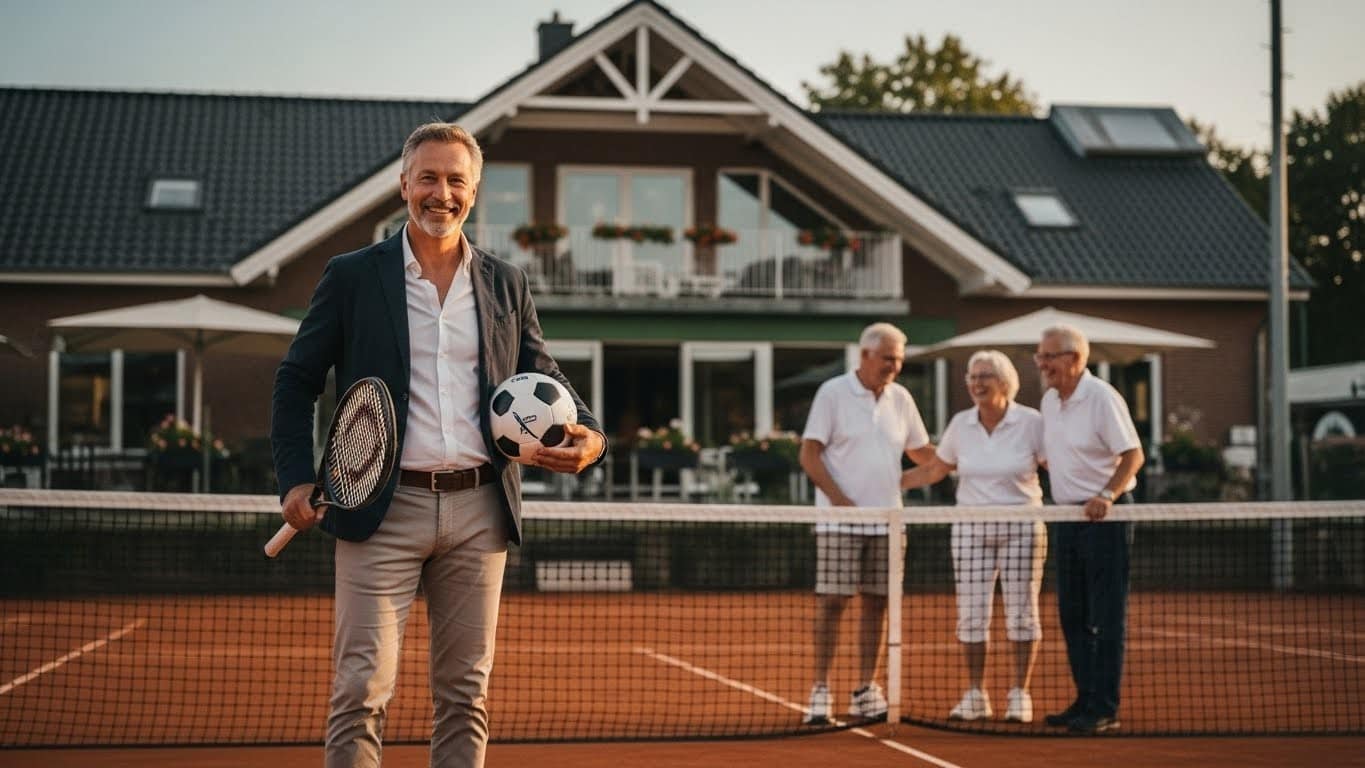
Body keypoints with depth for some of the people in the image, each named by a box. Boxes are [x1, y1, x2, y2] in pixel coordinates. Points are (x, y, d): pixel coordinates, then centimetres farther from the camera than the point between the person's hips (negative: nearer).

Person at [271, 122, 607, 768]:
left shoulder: (506, 284, 13)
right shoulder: (352, 277, 5)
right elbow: (296, 381, 7)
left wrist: (587, 435, -6)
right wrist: (295, 480, -5)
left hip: (478, 510, 3)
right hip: (382, 510, -3)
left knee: (464, 692, 8)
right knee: (362, 690, -6)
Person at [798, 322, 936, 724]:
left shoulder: (901, 398, 10)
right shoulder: (832, 393, -4)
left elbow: (922, 451, 21)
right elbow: (809, 454, -6)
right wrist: (839, 498, -15)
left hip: (886, 519, 5)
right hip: (840, 520, -5)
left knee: (876, 603, 6)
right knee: (832, 602, -5)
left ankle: (866, 691, 13)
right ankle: (821, 690, 0)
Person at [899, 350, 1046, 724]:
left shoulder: (1031, 423, -7)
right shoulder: (961, 425, 3)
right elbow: (933, 471, 13)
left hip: (1022, 527, -3)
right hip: (971, 528, 3)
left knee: (1021, 612, 0)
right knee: (971, 613, 1)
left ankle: (1020, 695, 9)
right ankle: (975, 695, 10)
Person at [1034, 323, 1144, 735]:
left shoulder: (1102, 397, -13)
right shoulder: (1049, 401, 12)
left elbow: (1133, 454, -16)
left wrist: (1106, 495, -28)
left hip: (1104, 517, -8)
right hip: (1067, 516, 8)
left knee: (1106, 617, -5)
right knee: (1072, 615, 11)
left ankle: (1105, 709, -2)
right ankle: (1085, 701, 19)